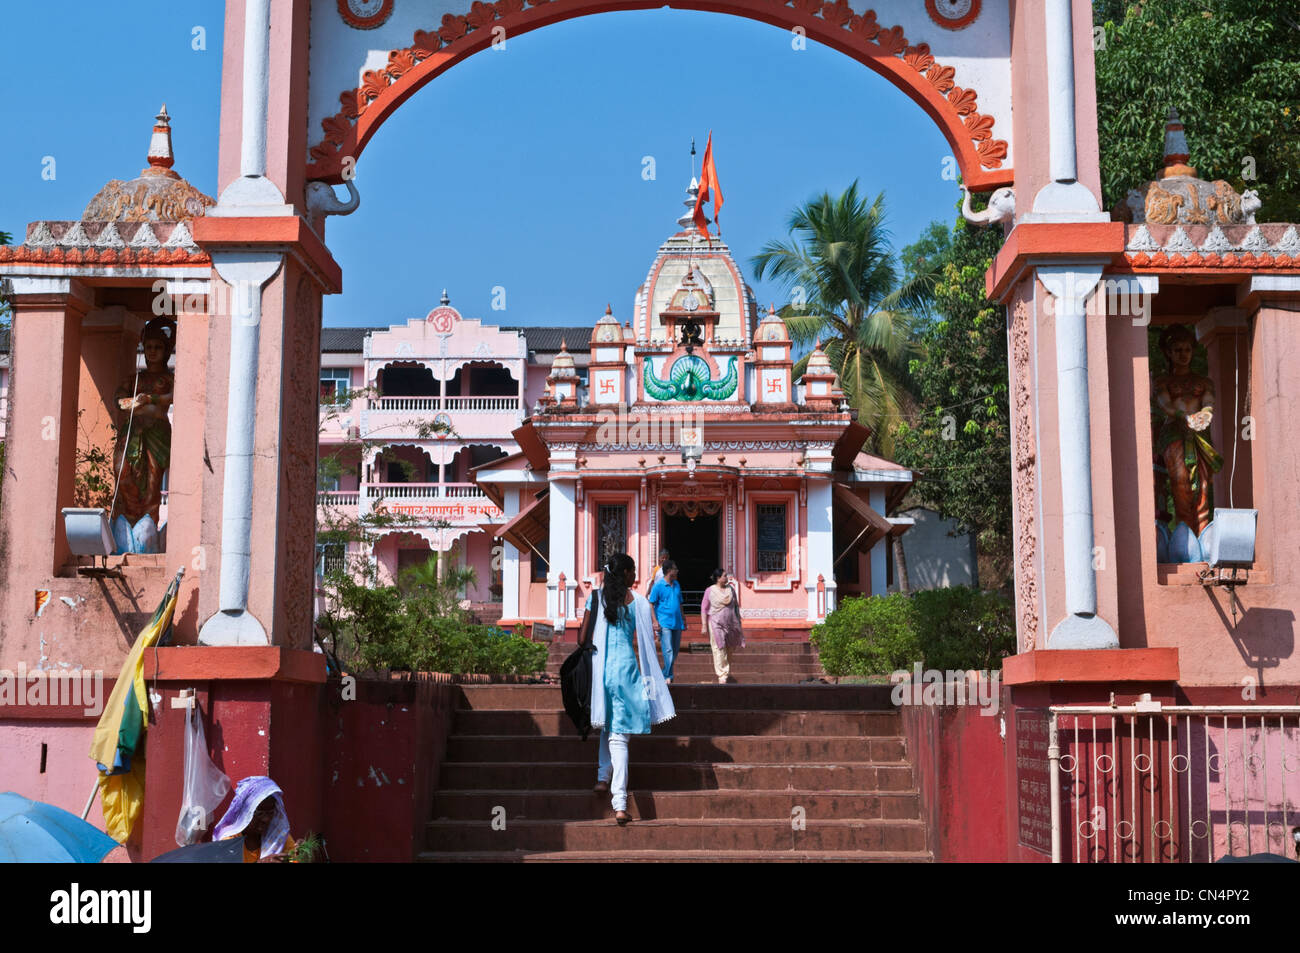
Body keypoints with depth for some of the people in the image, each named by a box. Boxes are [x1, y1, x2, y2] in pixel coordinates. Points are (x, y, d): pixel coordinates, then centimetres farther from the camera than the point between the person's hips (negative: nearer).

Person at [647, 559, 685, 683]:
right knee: (668, 651, -13)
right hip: (664, 623, -7)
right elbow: (651, 604, -5)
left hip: (677, 623, 7)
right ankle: (668, 677, -10)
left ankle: (666, 675, 20)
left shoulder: (677, 585, 15)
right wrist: (655, 621, -13)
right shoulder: (658, 586, -5)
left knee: (675, 650, 8)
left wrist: (683, 619, 20)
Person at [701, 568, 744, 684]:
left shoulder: (731, 589, 8)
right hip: (716, 624, -4)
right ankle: (722, 675, -5)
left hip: (730, 624, 4)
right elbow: (704, 609, -1)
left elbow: (736, 606, 16)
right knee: (719, 650, -7)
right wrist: (704, 625, -7)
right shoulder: (710, 591, -2)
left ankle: (727, 671, 27)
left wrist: (738, 623, 14)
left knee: (729, 649, 9)